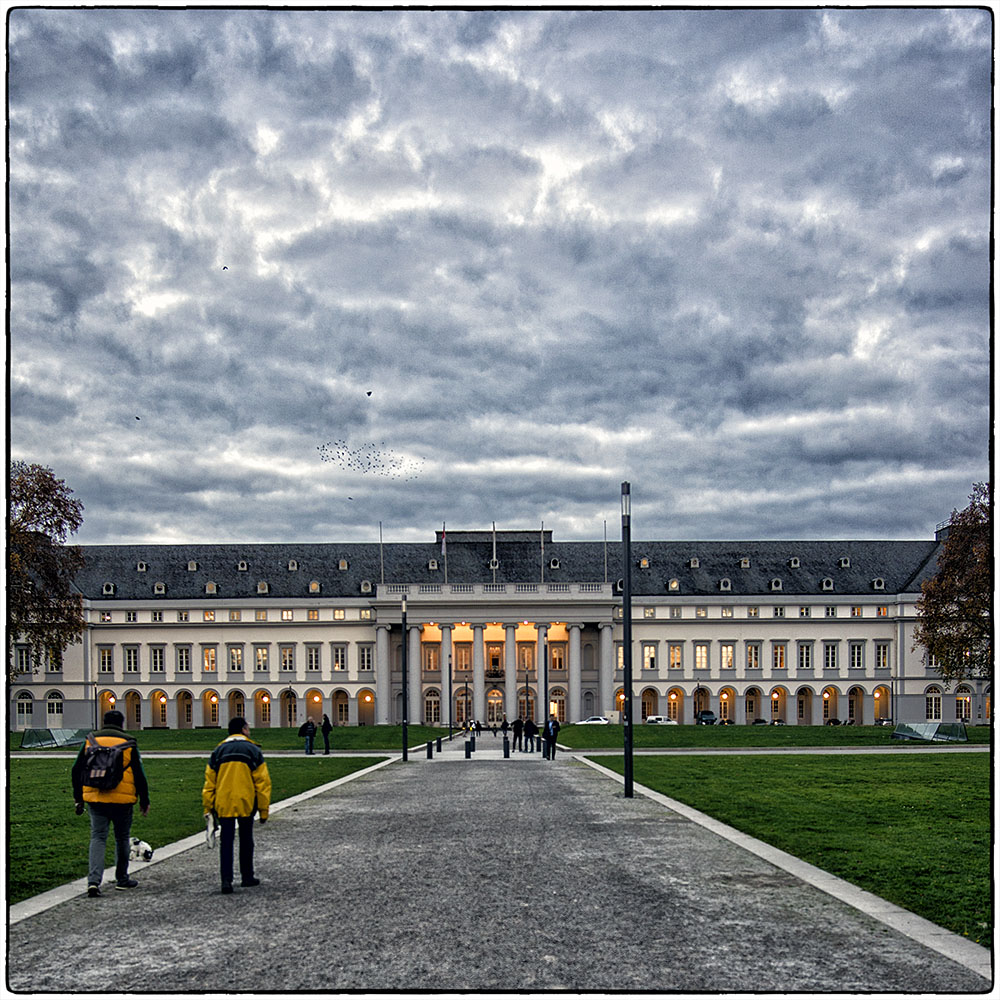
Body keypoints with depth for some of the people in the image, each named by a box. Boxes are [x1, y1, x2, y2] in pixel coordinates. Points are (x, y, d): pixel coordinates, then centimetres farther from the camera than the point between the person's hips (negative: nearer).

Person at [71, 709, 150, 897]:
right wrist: (144, 800, 8)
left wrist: (78, 798, 19)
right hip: (122, 800, -2)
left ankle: (94, 880, -14)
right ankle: (122, 879, 23)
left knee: (98, 838, 2)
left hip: (95, 798, 2)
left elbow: (77, 770, 11)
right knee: (122, 839, 13)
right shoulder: (128, 744, -1)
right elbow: (139, 774, 0)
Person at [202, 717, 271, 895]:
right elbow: (262, 781, -2)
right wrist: (264, 809, 3)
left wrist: (208, 807, 12)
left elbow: (209, 782, 6)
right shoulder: (253, 750, 1)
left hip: (224, 804, 1)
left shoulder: (218, 751, 8)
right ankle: (247, 877, 23)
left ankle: (226, 880, -6)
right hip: (246, 803, -1)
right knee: (246, 840, 13)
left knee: (226, 842, 4)